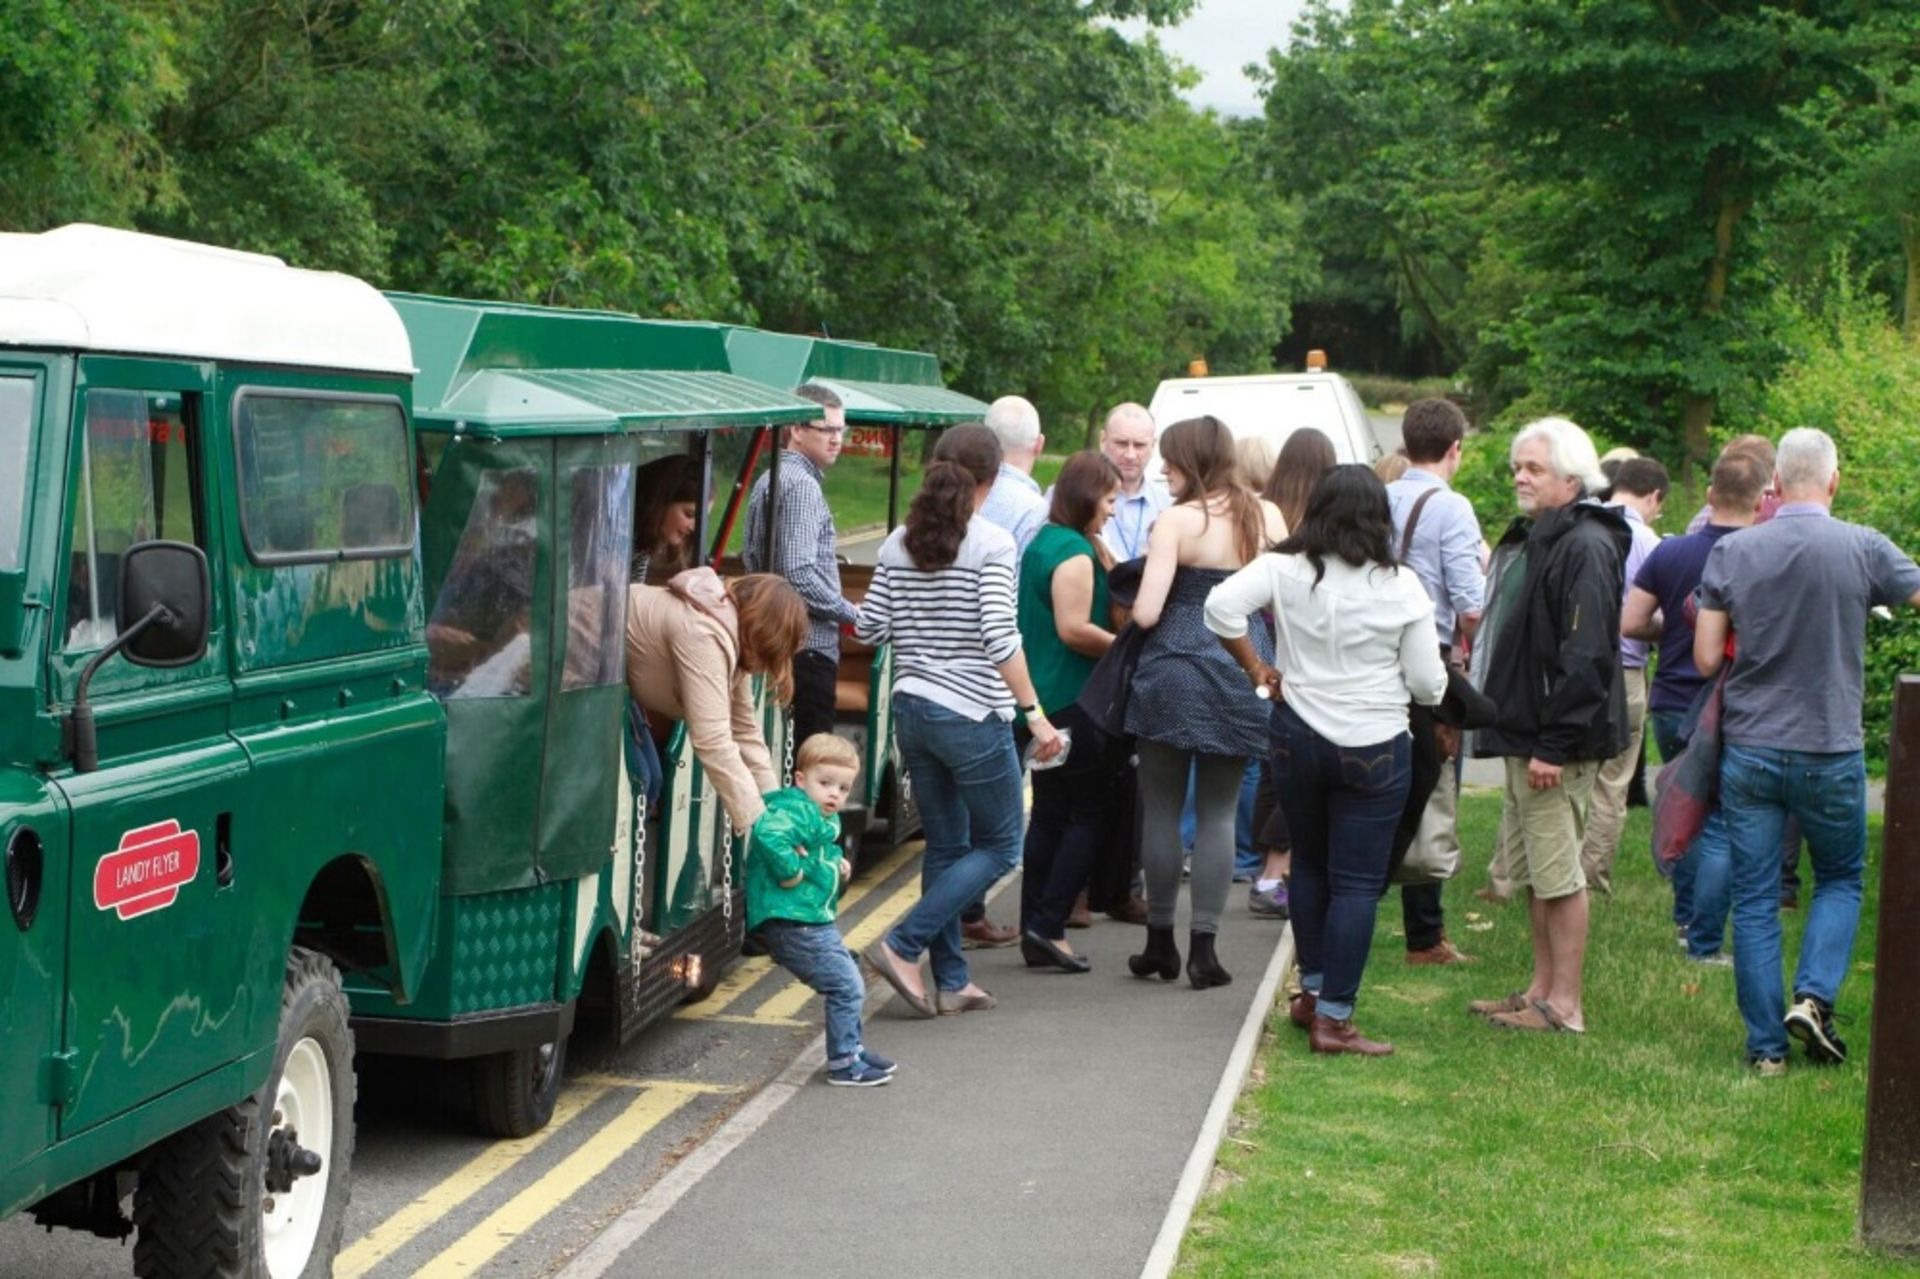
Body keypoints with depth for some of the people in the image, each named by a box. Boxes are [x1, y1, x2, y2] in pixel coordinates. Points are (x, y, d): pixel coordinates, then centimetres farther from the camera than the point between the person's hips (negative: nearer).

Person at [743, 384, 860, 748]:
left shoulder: (768, 480, 17)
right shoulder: (802, 485, -15)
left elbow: (752, 559, 23)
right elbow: (799, 575, -23)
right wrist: (853, 615, -14)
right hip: (809, 644, -10)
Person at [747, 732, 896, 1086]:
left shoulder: (824, 819, 14)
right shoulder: (797, 811, -18)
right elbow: (769, 834, -37)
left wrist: (837, 865, 13)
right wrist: (791, 871, -28)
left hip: (816, 920, 11)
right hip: (793, 923, -11)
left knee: (851, 985, 22)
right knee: (847, 987, -9)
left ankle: (851, 1048, 36)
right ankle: (844, 1064, 0)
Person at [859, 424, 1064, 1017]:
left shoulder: (898, 543, 5)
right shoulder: (991, 544, -12)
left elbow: (869, 628, 4)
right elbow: (999, 638, -18)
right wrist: (1034, 713, -15)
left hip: (911, 710, 6)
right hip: (972, 716, -6)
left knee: (945, 845, 14)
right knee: (1000, 845, 7)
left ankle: (951, 981, 15)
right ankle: (903, 945, -3)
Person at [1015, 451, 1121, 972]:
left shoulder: (1042, 542, 14)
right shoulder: (1075, 552, -16)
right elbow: (1075, 628, -22)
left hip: (1041, 696, 10)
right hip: (1074, 702, -10)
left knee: (1048, 814, 12)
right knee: (1089, 814, -2)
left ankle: (1035, 931, 14)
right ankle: (1047, 925, -6)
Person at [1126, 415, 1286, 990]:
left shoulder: (1177, 519, -10)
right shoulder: (1267, 516, 3)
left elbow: (1146, 612, -14)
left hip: (1175, 672, -4)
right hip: (1243, 673, 4)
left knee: (1161, 808, 9)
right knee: (1219, 811, 10)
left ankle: (1161, 941, 15)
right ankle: (1204, 945, 6)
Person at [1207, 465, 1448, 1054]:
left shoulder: (1286, 569, -6)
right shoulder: (1401, 587, -9)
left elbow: (1222, 605, -16)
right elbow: (1429, 684, -7)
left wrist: (1255, 666, -3)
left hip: (1298, 737, 3)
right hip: (1375, 747, -3)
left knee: (1309, 864, 21)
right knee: (1357, 883, 1)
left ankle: (1312, 990, 29)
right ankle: (1334, 1018, 0)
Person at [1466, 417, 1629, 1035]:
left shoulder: (1585, 547, -16)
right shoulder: (1529, 539, 16)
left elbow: (1585, 657, -23)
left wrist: (1555, 745, -24)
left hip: (1556, 741, -10)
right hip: (1521, 731, 10)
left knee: (1557, 873, -5)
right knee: (1533, 873, 15)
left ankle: (1563, 1005, 2)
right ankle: (1541, 989, 24)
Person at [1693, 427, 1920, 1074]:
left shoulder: (1731, 552, -5)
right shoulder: (1863, 549, -10)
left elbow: (1705, 657, -2)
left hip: (1748, 749, 1)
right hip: (1830, 753, -1)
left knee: (1754, 899, 7)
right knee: (1840, 880, 20)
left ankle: (1765, 1045, 9)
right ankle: (1813, 996, 1)